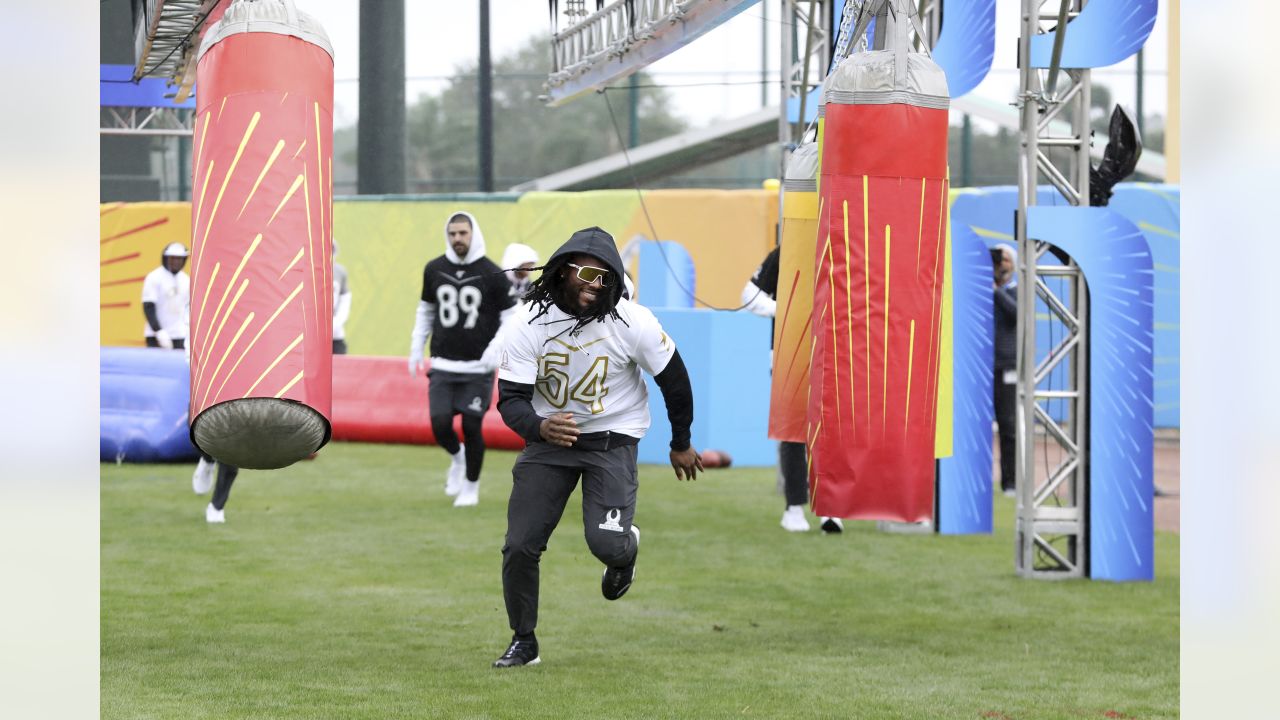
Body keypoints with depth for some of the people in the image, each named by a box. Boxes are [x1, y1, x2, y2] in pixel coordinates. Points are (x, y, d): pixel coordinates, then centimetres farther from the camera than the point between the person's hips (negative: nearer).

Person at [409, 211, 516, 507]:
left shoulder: (493, 275, -5)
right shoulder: (434, 270, 4)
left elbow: (511, 317, -2)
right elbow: (426, 311, 18)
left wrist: (496, 349, -17)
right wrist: (416, 349, 12)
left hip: (478, 368, -2)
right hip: (442, 366, 2)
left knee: (472, 428, -3)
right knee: (440, 425, -7)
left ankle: (471, 487, 18)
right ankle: (457, 457, 27)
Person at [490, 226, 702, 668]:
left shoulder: (633, 323, -16)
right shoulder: (529, 327, -14)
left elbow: (674, 379, -2)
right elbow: (510, 399, -15)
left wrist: (681, 444, 9)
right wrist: (539, 427, -37)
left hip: (612, 441, -2)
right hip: (548, 439, 2)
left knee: (606, 543, -20)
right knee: (519, 546, -4)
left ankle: (626, 551, 20)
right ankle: (523, 643, 17)